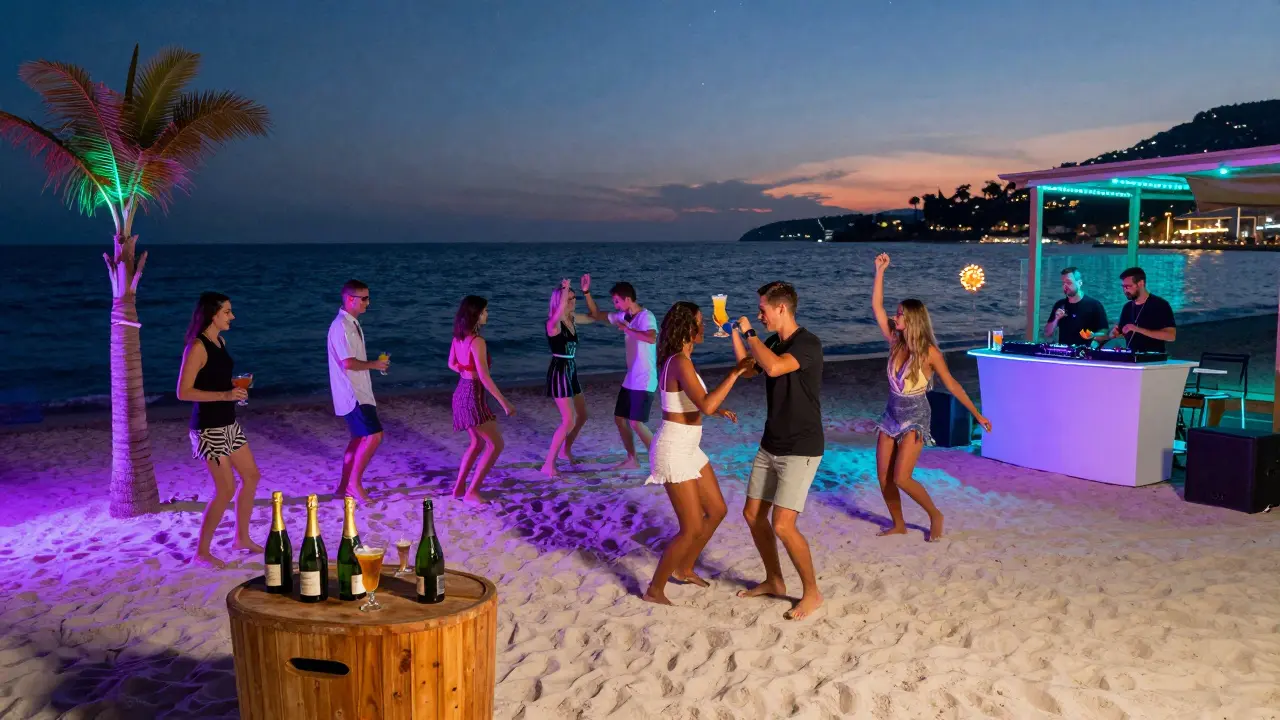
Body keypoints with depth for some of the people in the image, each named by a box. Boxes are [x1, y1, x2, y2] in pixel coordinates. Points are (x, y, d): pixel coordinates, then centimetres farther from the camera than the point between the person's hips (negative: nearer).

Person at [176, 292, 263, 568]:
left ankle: (242, 538, 29)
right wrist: (224, 395, -25)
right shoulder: (197, 347, -17)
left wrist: (237, 385, 4)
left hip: (228, 423, 9)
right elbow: (183, 392, -20)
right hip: (209, 426, -9)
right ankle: (201, 553, 6)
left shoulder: (220, 341, 9)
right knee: (226, 489, -7)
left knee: (251, 476, 14)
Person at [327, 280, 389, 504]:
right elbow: (348, 363, -24)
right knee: (374, 435, -14)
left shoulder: (352, 323, 14)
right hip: (351, 393, -10)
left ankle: (344, 487, 21)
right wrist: (373, 364, -11)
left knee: (359, 438, 14)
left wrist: (373, 364, 10)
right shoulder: (341, 326, -18)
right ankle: (354, 482, -2)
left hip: (358, 391, 10)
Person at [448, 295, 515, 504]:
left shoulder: (458, 337, 4)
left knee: (478, 443, 23)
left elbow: (452, 364, 19)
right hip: (473, 397, -9)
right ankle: (471, 492, 2)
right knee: (495, 445, 1)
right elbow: (484, 377, -26)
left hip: (461, 394, 9)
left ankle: (459, 487, 26)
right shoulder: (477, 341, -22)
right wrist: (505, 403, -22)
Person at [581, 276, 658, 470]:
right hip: (630, 379, 9)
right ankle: (632, 459, 27)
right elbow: (595, 314, 19)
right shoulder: (623, 316, 8)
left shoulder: (646, 317, -17)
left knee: (636, 423, -13)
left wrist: (626, 329, -27)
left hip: (644, 381, -9)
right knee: (620, 419, 14)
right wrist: (586, 292, 7)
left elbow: (651, 338, -37)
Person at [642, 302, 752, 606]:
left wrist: (719, 410, 11)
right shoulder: (681, 362, -22)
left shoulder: (680, 360, 9)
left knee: (717, 510, 19)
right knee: (692, 529, -4)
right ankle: (655, 589, 12)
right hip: (673, 451, -10)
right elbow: (706, 406, -33)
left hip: (688, 449, 10)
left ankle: (684, 568, 36)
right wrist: (736, 372, -27)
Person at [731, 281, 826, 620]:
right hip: (770, 446, 9)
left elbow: (774, 367, -36)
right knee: (752, 514, 11)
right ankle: (773, 581, 29)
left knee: (782, 524, -14)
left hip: (800, 451, -8)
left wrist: (749, 332, -22)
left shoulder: (808, 343, -18)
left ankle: (811, 591, 5)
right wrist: (734, 331, 12)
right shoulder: (774, 342, 6)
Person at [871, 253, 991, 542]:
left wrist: (976, 414, -7)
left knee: (901, 478, -15)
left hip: (915, 418, -6)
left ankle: (935, 515, 9)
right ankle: (899, 525, 23)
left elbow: (952, 384, -8)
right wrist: (880, 271, -7)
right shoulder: (895, 342, -2)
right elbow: (876, 306, -4)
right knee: (883, 478, 4)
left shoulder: (929, 352, -15)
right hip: (891, 415, 6)